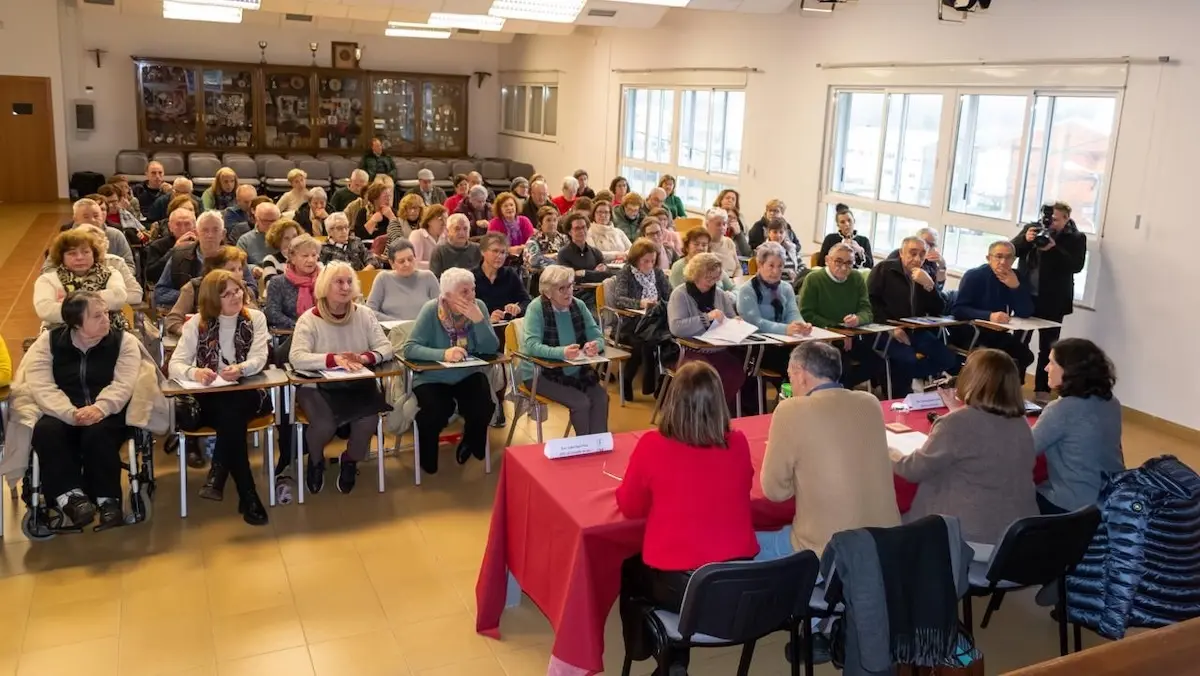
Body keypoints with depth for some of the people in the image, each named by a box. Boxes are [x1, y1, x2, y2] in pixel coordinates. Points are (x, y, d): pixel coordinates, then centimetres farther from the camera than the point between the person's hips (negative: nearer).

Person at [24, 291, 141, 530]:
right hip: (63, 415, 2)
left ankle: (107, 499, -21)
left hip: (107, 415, -1)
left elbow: (123, 384, -11)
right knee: (46, 432, -31)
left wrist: (100, 408, -31)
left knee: (98, 433, -34)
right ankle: (71, 495, -26)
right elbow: (40, 385, -10)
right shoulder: (48, 341, 4)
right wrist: (71, 413, -27)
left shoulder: (124, 340, 2)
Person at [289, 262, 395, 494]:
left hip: (358, 384, 3)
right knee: (324, 426, -29)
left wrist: (365, 358, -24)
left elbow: (386, 348, -2)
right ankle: (316, 462, 11)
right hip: (317, 386, -3)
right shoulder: (309, 319, -9)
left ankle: (350, 462, 12)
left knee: (367, 423, -24)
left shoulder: (364, 314, 2)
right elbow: (296, 357, -21)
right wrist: (334, 359, -34)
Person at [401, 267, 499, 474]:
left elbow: (491, 350, -13)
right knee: (436, 412, -28)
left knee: (483, 407, -23)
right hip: (433, 377, -2)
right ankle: (427, 459, 8)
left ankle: (471, 443, 16)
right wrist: (443, 354, -38)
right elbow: (410, 348, -23)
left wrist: (478, 320, -28)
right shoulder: (431, 310, -16)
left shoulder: (479, 307, -8)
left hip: (468, 375, 3)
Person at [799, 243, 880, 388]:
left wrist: (857, 319, -24)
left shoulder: (857, 279, 6)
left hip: (851, 338, 5)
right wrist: (835, 328, -17)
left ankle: (841, 385, 7)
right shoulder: (813, 279, -8)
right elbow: (806, 314, -12)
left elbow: (867, 311, 1)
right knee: (841, 365, -32)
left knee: (877, 362, -15)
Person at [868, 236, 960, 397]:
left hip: (918, 331, 5)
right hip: (888, 331, -5)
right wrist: (890, 327, -18)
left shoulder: (927, 275, 13)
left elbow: (940, 310, 4)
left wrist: (929, 285, -13)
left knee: (948, 359, -14)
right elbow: (871, 302, -8)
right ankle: (899, 398, -3)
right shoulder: (883, 270, 1)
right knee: (908, 360, -30)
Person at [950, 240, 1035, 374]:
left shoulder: (1016, 278, 3)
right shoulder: (974, 276, -12)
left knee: (1025, 354, -16)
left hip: (997, 334, 5)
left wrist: (1016, 287, -19)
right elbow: (957, 309, -22)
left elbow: (1026, 313, -5)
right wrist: (989, 316, -34)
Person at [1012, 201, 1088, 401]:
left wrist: (1054, 249, -25)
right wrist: (1025, 239, -19)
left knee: (1047, 349, 3)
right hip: (1026, 296, 3)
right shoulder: (1032, 228, 5)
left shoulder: (1076, 238, -3)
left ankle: (1042, 390, 9)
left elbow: (1077, 265, -14)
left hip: (1053, 302, -3)